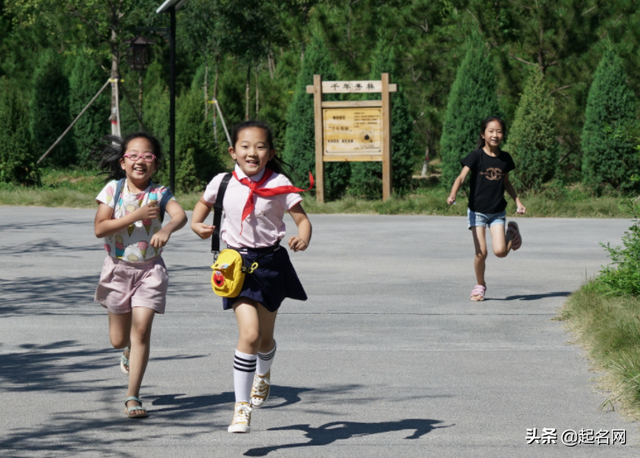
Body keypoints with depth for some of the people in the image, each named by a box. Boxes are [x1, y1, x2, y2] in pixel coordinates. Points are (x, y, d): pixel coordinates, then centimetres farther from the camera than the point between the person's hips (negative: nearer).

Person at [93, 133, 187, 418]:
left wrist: (167, 229, -48)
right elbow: (99, 228, -14)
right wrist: (136, 216, -22)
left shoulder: (159, 193, -7)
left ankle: (133, 396, -4)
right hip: (119, 268, 1)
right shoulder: (113, 190, -5)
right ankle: (129, 352, 47)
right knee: (118, 339, 9)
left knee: (141, 330, -12)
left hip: (150, 269, -1)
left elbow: (180, 215, -26)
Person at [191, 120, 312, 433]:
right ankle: (242, 407, -10)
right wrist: (196, 224, -3)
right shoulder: (223, 182, -3)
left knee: (264, 337, 14)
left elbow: (302, 218, -7)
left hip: (270, 263, 1)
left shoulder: (279, 185, -8)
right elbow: (204, 204, 17)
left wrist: (303, 239, -28)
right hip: (238, 263, -1)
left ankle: (263, 374, 51)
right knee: (249, 333, -17)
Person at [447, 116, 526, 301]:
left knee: (500, 251, -12)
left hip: (498, 212, 2)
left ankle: (512, 233, 21)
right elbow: (461, 177, -20)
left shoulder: (505, 158, 3)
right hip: (477, 211, -2)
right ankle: (480, 285, 18)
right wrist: (452, 194, -37)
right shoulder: (476, 156, -10)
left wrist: (518, 202, 13)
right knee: (481, 253, -6)